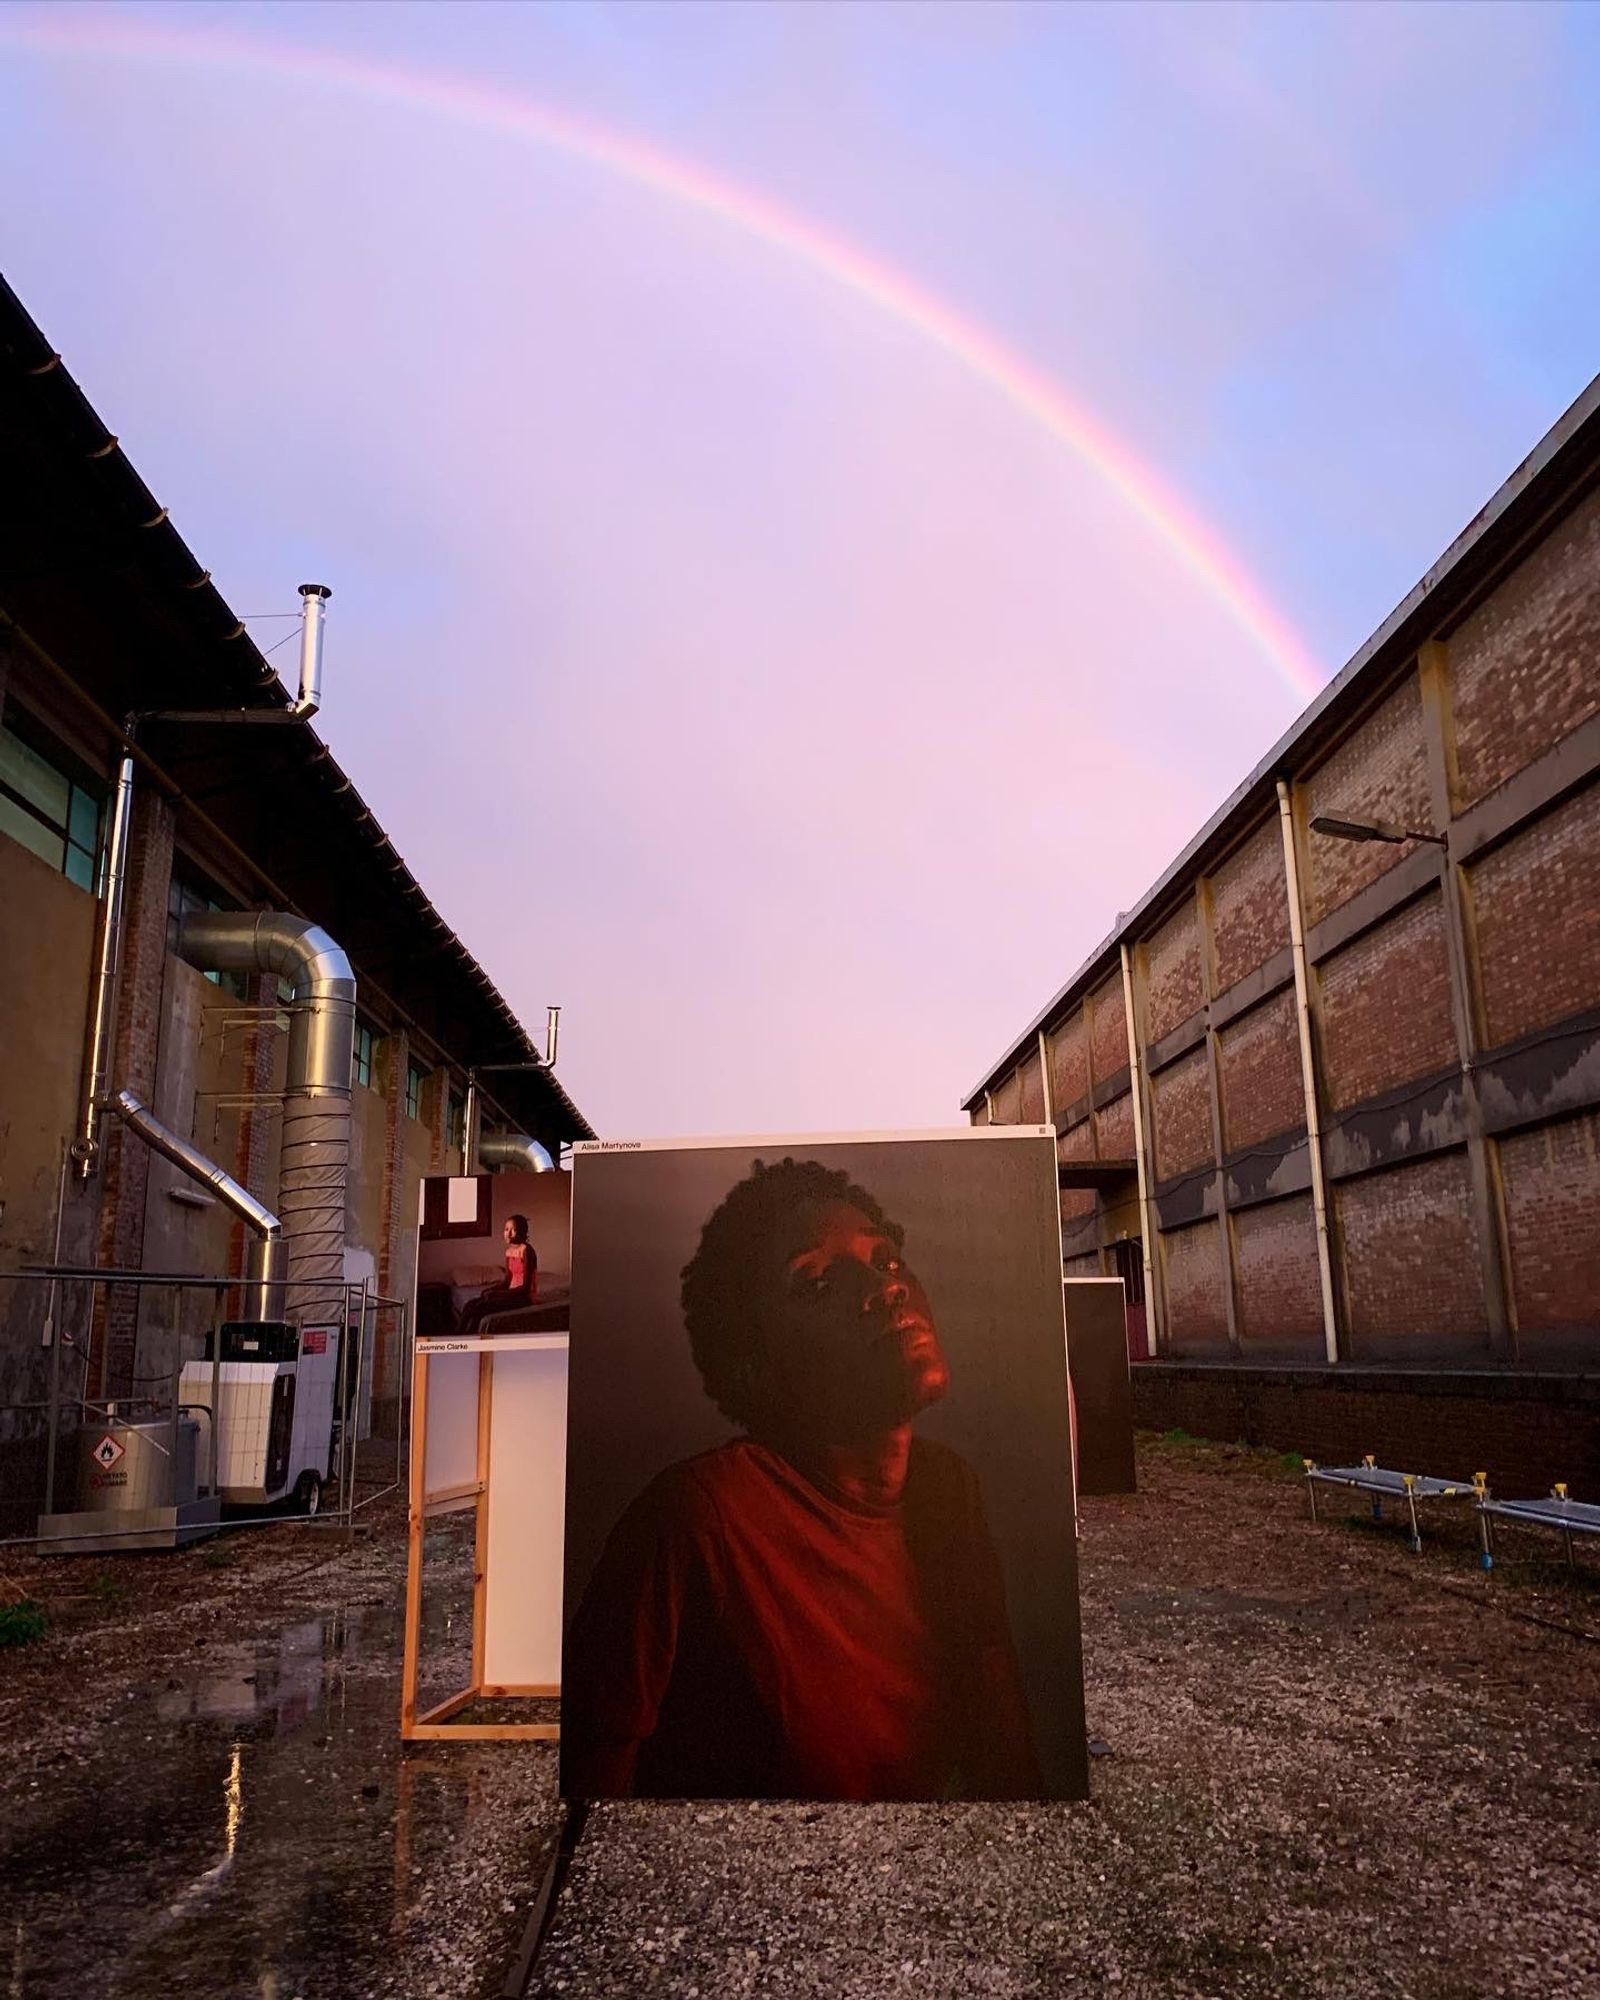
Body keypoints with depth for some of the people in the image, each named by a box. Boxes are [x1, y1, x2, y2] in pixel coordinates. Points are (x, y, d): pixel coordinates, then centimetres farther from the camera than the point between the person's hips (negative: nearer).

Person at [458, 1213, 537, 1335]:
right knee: (470, 1304, -6)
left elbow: (525, 1288, -19)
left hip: (524, 1297, -8)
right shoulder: (509, 1250, 10)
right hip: (513, 1293, 9)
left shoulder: (526, 1250, -16)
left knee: (478, 1308, -21)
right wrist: (491, 1289, -4)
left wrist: (495, 1294, -20)